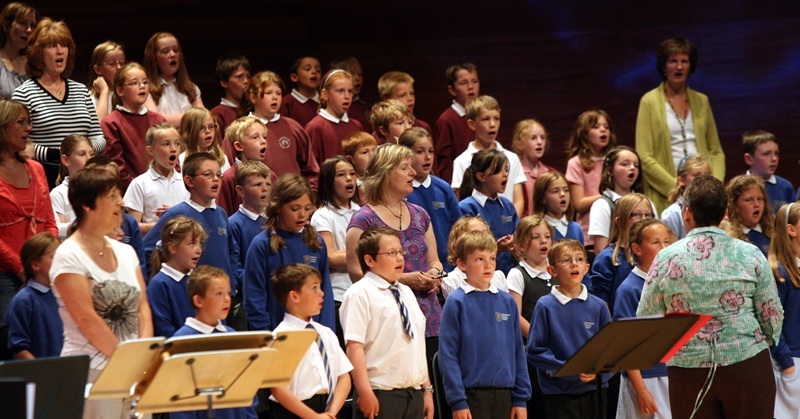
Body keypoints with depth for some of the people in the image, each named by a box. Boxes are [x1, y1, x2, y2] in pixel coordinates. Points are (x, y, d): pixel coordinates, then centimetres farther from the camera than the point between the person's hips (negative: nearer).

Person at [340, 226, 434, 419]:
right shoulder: (360, 294, -7)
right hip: (381, 396, -8)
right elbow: (354, 346, -15)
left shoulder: (406, 293, 18)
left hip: (414, 394, 8)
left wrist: (427, 389, 18)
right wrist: (365, 392, -22)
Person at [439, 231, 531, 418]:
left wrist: (521, 398, 7)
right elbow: (447, 354, -7)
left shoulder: (507, 302, 9)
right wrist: (457, 401, -13)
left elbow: (518, 351, 11)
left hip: (504, 395, 4)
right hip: (471, 394, -4)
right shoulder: (456, 302, -4)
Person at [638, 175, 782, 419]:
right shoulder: (750, 255, -3)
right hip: (747, 366, 0)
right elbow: (773, 317, 1)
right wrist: (764, 343, 22)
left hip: (688, 369, 0)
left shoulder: (666, 259, -3)